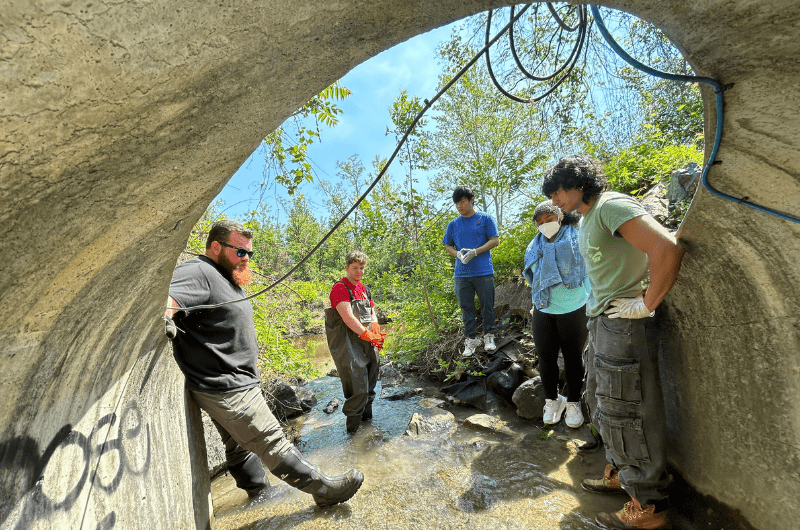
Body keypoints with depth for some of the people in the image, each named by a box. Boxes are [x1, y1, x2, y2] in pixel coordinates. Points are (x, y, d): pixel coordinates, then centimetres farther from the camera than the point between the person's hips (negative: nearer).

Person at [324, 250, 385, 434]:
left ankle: (366, 415, 35)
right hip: (348, 341, -8)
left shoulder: (363, 288, 16)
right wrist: (367, 335, -18)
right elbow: (348, 318, -18)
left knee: (370, 380, 16)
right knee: (357, 385, -7)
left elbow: (372, 313, 14)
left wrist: (377, 333, -4)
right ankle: (353, 424, 12)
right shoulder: (340, 288, -10)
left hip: (367, 342, 8)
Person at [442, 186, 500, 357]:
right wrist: (458, 254, -8)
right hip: (461, 273, 3)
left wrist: (475, 251, -14)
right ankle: (470, 339, 19)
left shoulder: (485, 219, 3)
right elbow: (448, 246, 14)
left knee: (487, 306, 5)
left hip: (483, 272, -2)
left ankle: (489, 336, 24)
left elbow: (495, 240, -1)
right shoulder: (453, 224, 11)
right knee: (466, 308, 7)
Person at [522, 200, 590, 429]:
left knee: (573, 357, 10)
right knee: (546, 357, 8)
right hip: (543, 311, 4)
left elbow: (589, 273, -3)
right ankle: (552, 399, 29)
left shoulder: (577, 239, -5)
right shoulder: (535, 246, 8)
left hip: (573, 310, -3)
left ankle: (573, 402, 29)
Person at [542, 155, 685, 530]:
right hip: (602, 321, 10)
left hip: (626, 324, -10)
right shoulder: (586, 220, 15)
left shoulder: (611, 206, -16)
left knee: (625, 411, 1)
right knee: (601, 402, 19)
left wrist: (646, 304, -20)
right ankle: (619, 474, 38)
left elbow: (668, 249, -28)